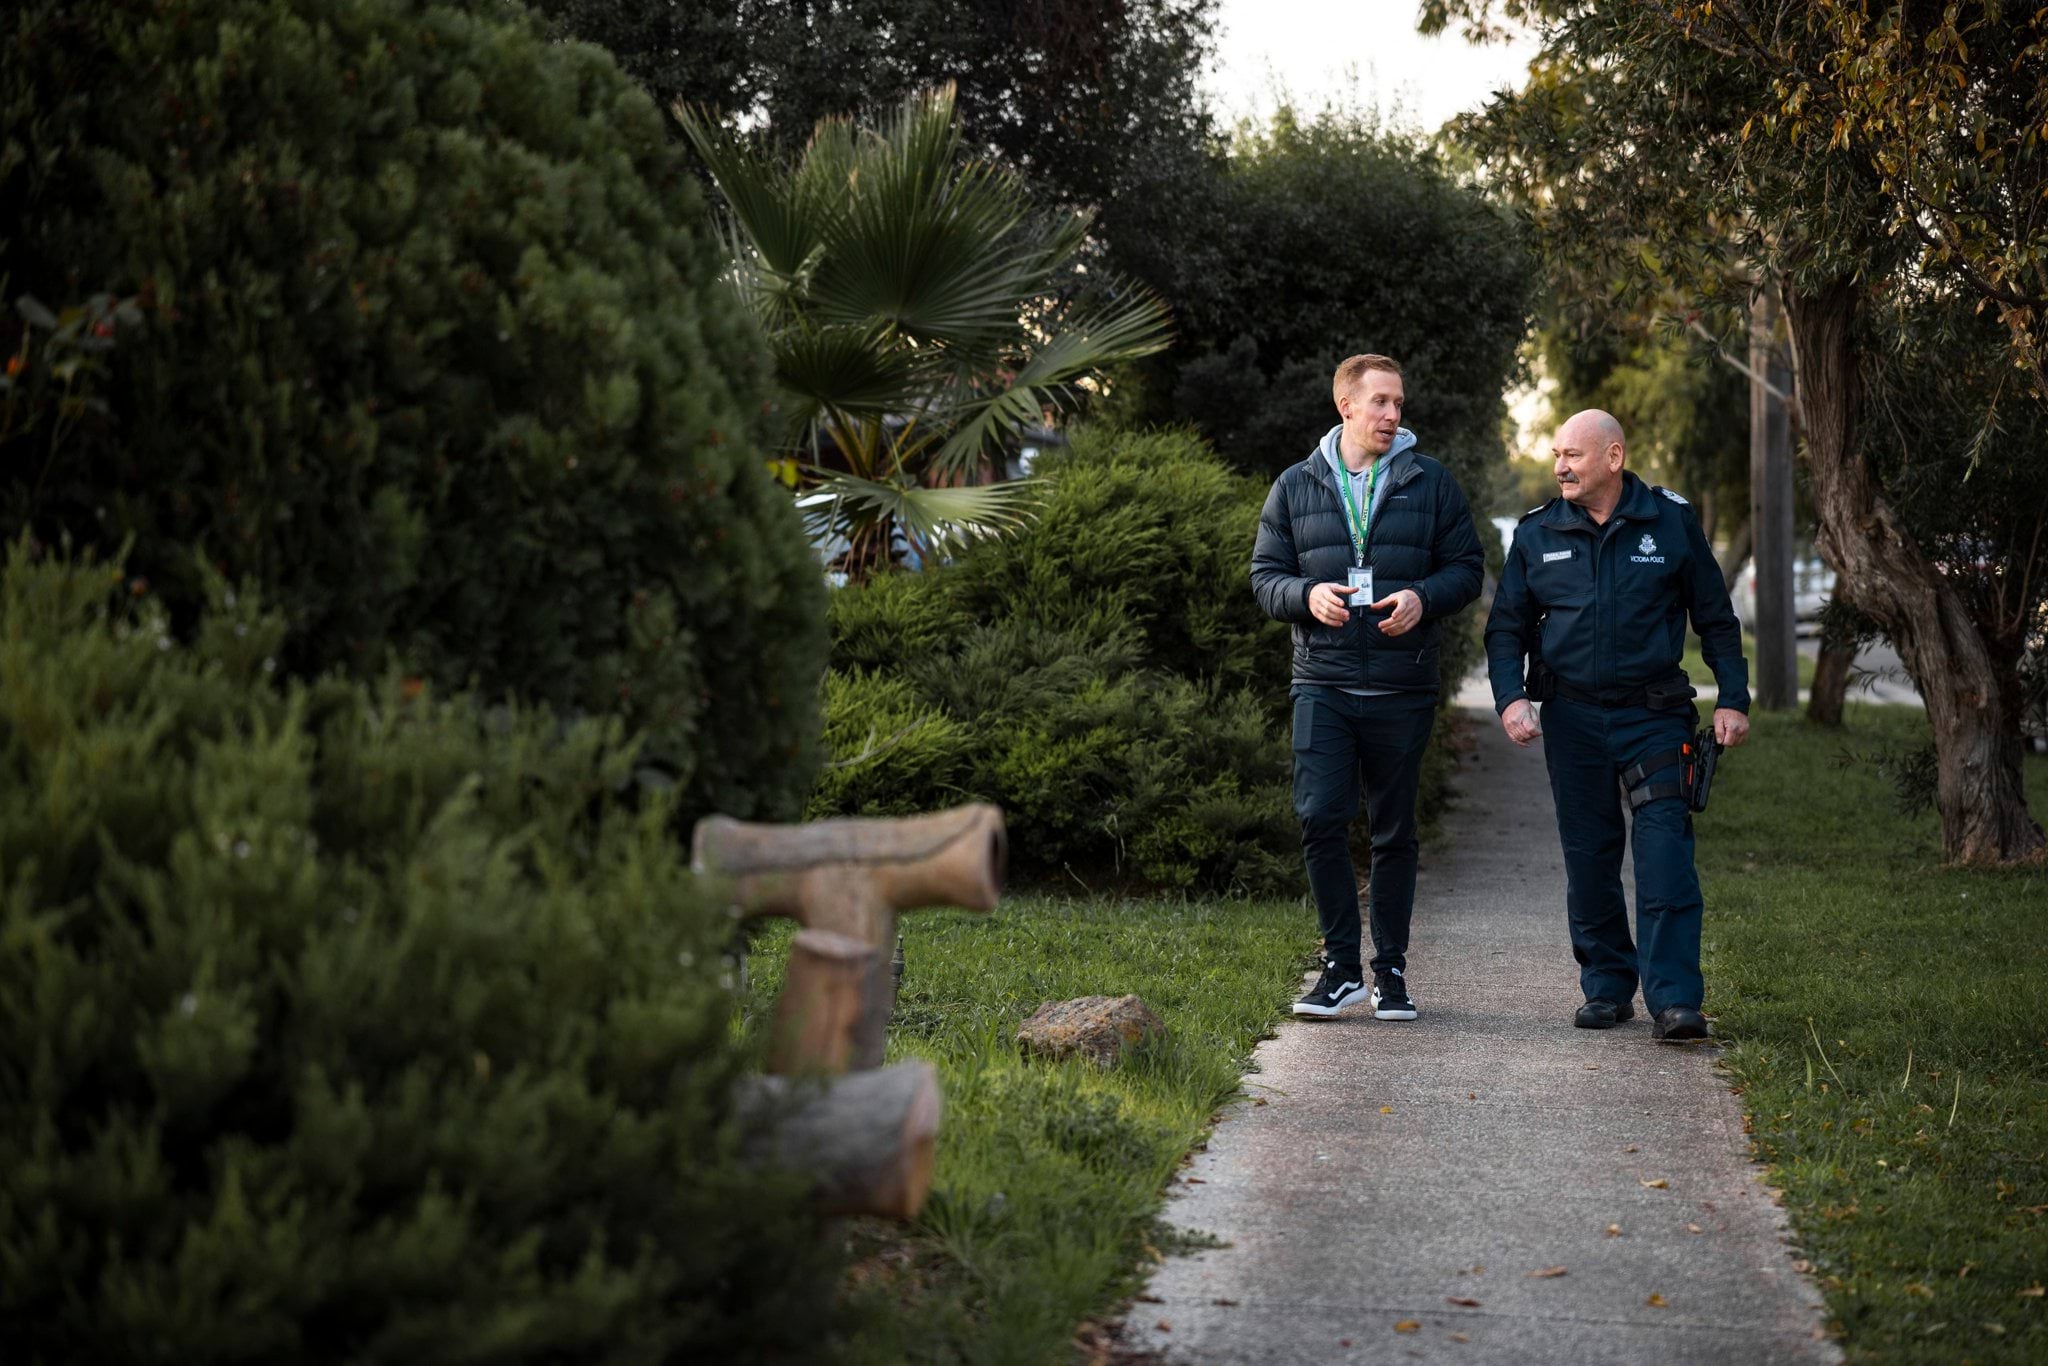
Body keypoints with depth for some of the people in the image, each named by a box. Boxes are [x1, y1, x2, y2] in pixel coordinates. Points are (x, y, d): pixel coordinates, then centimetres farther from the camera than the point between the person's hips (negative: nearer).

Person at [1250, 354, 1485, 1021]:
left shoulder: (1431, 483, 6)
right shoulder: (1296, 486, 8)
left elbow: (1466, 566, 8)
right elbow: (1266, 574, 10)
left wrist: (1422, 598, -13)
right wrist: (1308, 595, -11)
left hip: (1402, 689, 0)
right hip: (1323, 683, 0)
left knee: (1395, 832, 6)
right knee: (1320, 819, -11)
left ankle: (1390, 970, 17)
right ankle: (1341, 965, 0)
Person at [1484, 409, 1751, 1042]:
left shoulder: (1671, 522, 1)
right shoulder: (1537, 533, 4)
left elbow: (1716, 618, 8)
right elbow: (1506, 627, 9)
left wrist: (1734, 699, 1)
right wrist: (1510, 697, -7)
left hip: (1653, 715, -2)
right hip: (1571, 717, 2)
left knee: (1665, 853, -12)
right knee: (1588, 858, 7)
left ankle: (1674, 1001, -13)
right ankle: (1607, 986, 20)